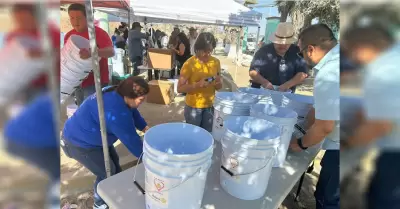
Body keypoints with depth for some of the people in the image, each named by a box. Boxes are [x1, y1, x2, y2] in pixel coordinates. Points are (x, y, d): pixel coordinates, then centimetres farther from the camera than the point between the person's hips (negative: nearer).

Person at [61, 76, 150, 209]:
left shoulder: (115, 93, -7)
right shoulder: (116, 111, -38)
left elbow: (133, 114, 8)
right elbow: (130, 139, -28)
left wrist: (146, 129, 1)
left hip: (88, 136, 10)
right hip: (79, 143, -10)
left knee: (114, 162, 19)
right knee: (107, 174, 2)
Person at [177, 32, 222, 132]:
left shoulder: (216, 62, 1)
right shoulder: (190, 64, -14)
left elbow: (219, 86, 9)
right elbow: (180, 88, -14)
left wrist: (218, 83, -14)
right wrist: (197, 84, -29)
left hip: (209, 106, 4)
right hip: (193, 107, -4)